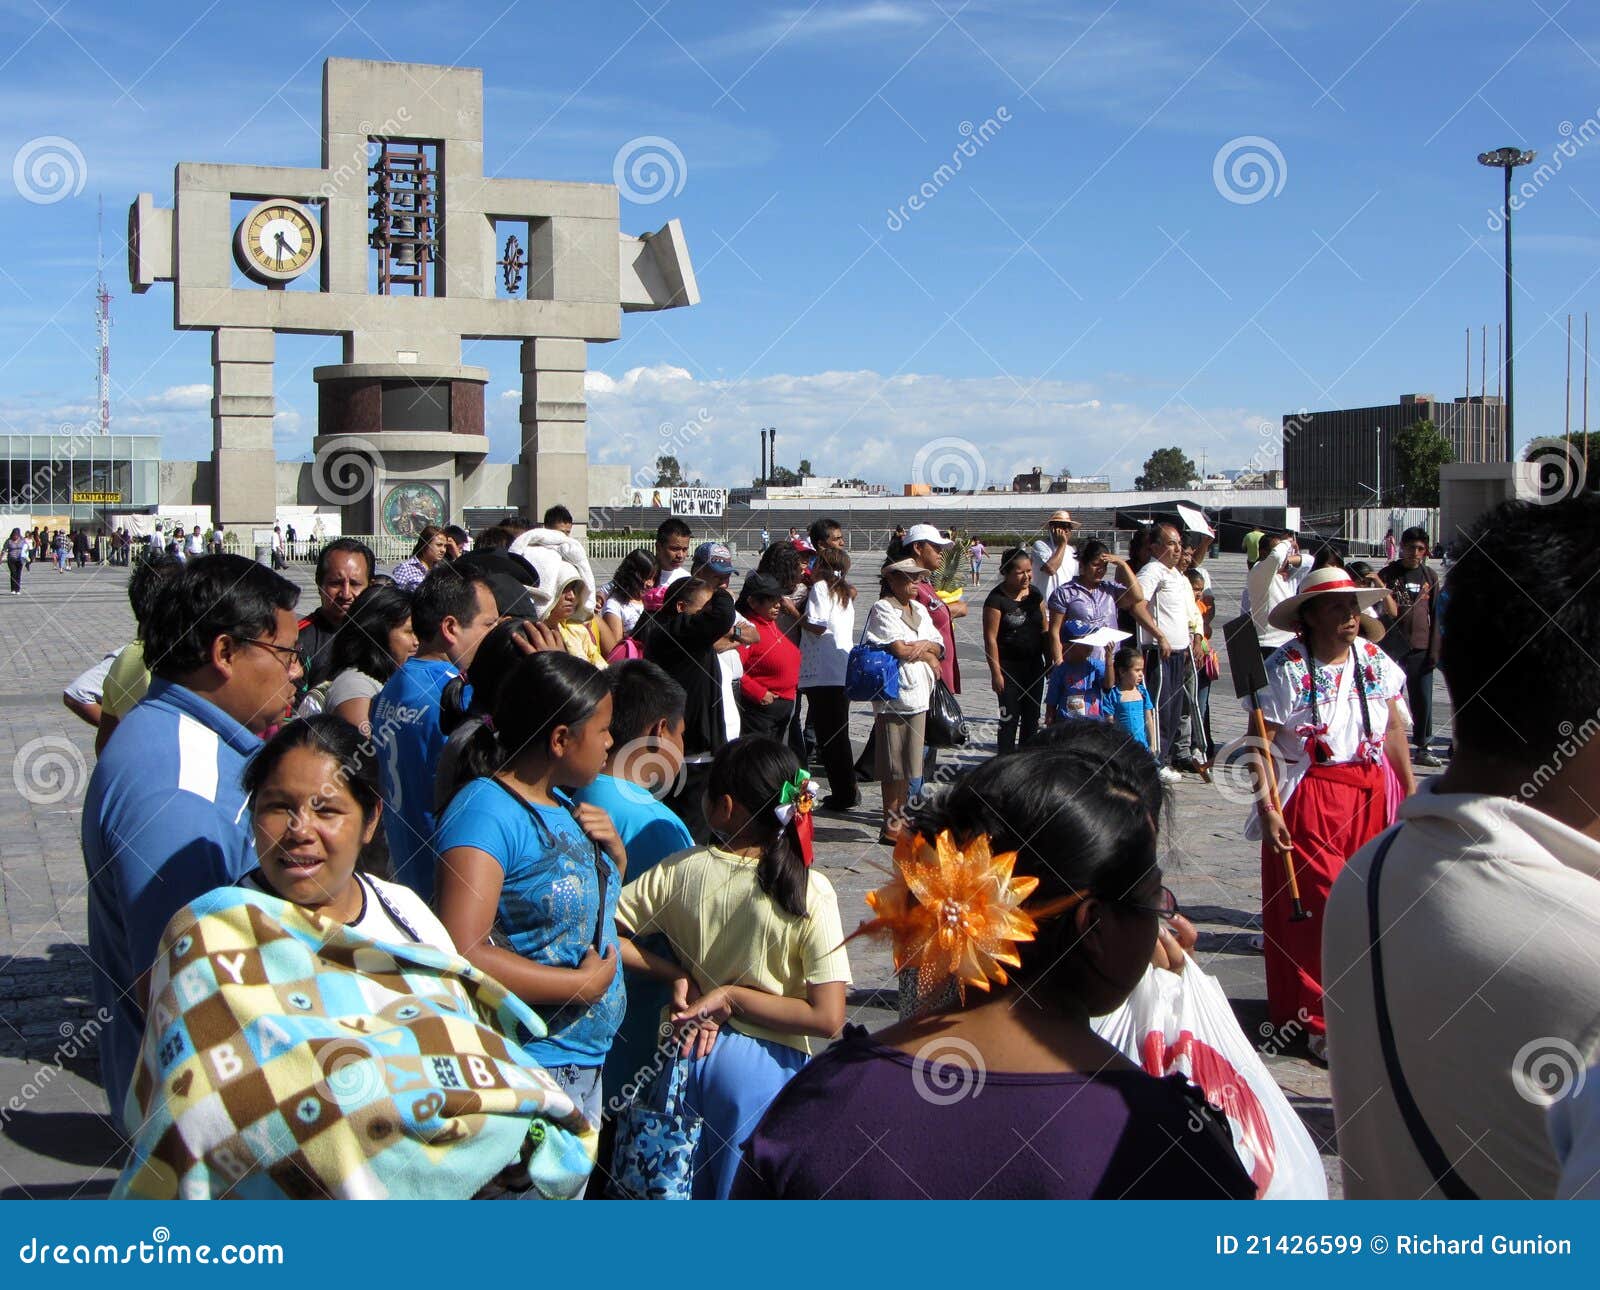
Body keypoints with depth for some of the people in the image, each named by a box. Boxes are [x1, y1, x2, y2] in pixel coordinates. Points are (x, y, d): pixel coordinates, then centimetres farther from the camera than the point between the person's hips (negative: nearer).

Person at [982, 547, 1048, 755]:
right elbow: (991, 638, -14)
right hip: (1009, 666, -6)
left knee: (1032, 717, 12)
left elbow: (1044, 630, 13)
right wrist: (996, 672, -16)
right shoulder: (997, 599, -13)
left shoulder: (1035, 594, 5)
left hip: (1034, 664, 6)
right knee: (1009, 718, -3)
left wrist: (1049, 661, 11)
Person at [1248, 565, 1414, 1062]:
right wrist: (1267, 808, -19)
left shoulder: (1376, 662, 4)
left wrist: (1411, 792, 12)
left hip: (1371, 795, 5)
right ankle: (1321, 1021, 9)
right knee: (1316, 906, -2)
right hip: (1308, 799, -5)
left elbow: (1394, 730, 12)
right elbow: (1260, 745, -13)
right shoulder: (1286, 669, -11)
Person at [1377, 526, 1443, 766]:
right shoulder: (1388, 573, 1)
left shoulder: (1430, 577, 9)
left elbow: (1435, 615, 9)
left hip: (1420, 647, 2)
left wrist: (1434, 649, 3)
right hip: (1391, 645, -2)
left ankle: (1423, 747, 12)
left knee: (1423, 699, 3)